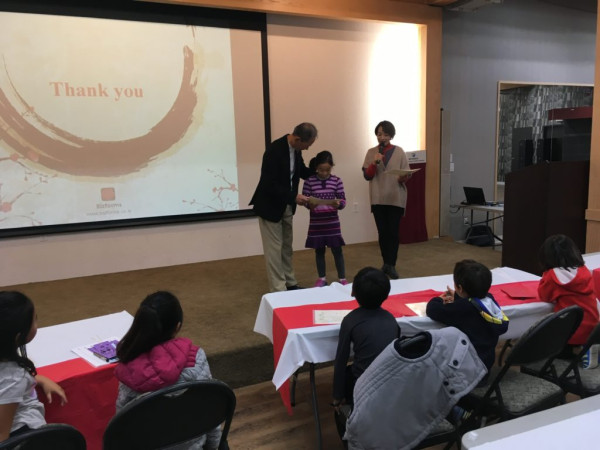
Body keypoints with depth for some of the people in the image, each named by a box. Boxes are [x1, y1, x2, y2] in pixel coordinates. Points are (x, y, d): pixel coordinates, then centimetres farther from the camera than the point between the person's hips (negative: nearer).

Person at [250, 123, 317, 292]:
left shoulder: (296, 149, -2)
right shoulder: (274, 150, -27)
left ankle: (290, 283, 27)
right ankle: (278, 289, 8)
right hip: (270, 206, -8)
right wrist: (294, 197, -27)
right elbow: (269, 185, -28)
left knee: (286, 246, 16)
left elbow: (301, 170, 14)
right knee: (274, 248, 0)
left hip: (286, 206, 8)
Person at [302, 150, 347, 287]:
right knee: (319, 251, 11)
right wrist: (310, 204, -22)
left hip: (332, 222, 0)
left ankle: (342, 279, 16)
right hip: (316, 223, 0)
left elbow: (343, 200, -2)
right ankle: (322, 278, 24)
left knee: (337, 250, 5)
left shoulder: (337, 181, -3)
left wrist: (338, 203, -23)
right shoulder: (309, 181, -4)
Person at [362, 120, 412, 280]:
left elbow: (406, 174, 2)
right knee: (382, 232, 6)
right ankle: (386, 263, 19)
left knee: (393, 232, -5)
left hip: (396, 198, -1)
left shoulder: (399, 151, 2)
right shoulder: (371, 152, 6)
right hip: (378, 199, 2)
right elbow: (367, 176, 1)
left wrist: (404, 177, -21)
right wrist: (375, 162, -14)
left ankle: (391, 265, 1)